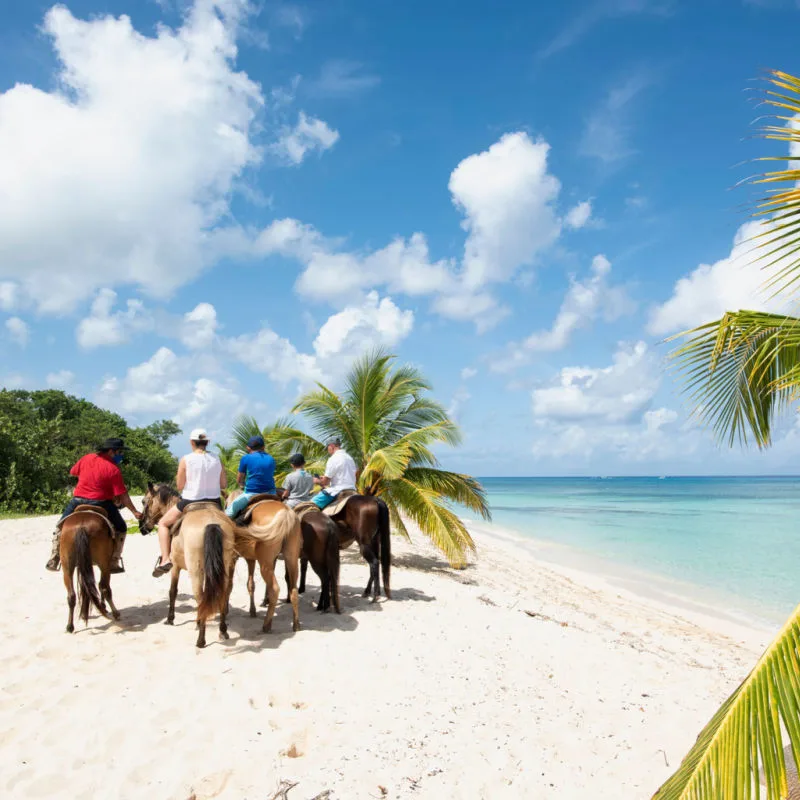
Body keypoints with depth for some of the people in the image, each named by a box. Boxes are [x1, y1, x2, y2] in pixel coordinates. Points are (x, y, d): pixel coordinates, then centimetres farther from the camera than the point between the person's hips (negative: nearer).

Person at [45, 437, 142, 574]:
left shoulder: (86, 458, 2)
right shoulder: (113, 469, -13)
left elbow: (73, 472, 20)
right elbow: (123, 496, -15)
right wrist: (134, 511, -8)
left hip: (78, 501, 4)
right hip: (101, 504, -4)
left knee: (61, 526, 26)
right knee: (120, 529, 13)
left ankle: (53, 561, 24)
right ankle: (113, 563, 8)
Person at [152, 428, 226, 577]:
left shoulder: (185, 460, -10)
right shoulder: (217, 460, 0)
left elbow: (179, 486, -6)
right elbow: (224, 484, 3)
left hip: (190, 502, -3)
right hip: (214, 502, 3)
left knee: (163, 523, 18)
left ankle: (165, 559, 4)